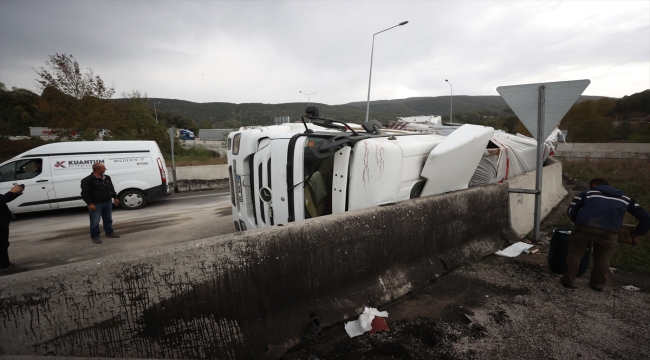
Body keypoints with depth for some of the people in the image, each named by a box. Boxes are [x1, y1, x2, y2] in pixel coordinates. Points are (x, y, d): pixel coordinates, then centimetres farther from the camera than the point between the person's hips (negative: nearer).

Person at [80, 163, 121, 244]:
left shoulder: (107, 177, 8)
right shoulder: (87, 180, -13)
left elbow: (111, 189, 19)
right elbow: (84, 193, -15)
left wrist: (115, 197, 14)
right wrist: (90, 203, -20)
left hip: (108, 202, 6)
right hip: (96, 204, -6)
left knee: (108, 219, 17)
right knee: (95, 221, 0)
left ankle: (109, 232, 31)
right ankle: (95, 236, 14)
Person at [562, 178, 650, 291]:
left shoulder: (586, 193, 23)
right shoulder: (625, 198, 31)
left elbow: (571, 211, 12)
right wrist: (637, 234, 36)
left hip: (584, 227, -2)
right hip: (609, 232, 2)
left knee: (575, 255, 15)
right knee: (602, 259, 23)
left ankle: (568, 281, 24)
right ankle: (598, 284, 37)